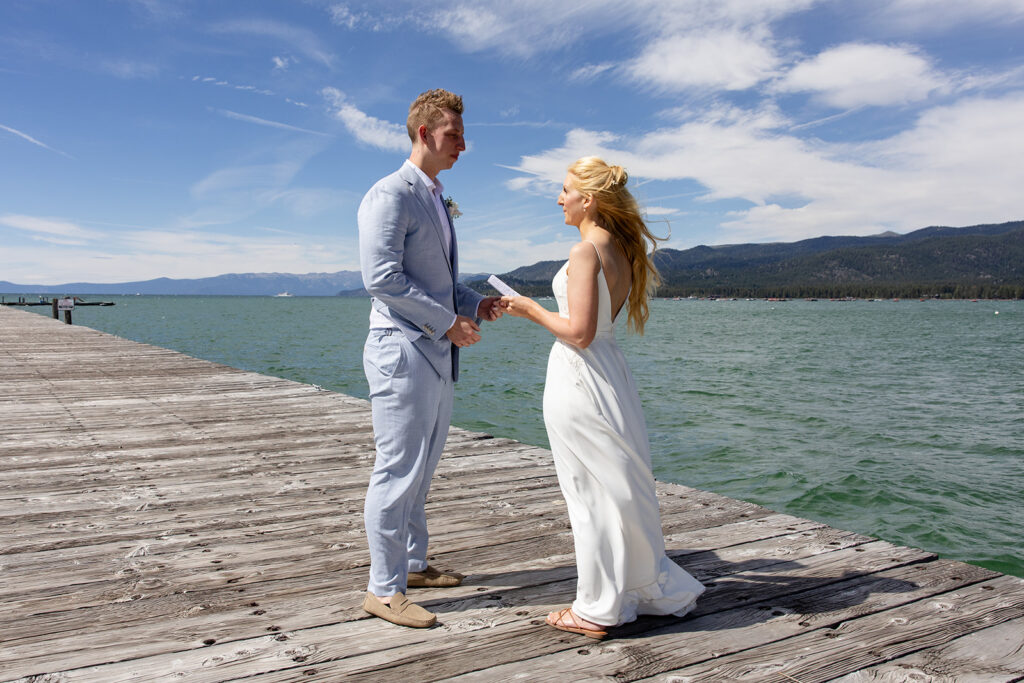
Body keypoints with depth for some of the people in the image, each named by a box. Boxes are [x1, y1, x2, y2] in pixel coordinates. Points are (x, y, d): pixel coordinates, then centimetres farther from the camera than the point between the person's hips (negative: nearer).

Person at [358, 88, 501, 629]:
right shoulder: (390, 195, -10)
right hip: (402, 349, -9)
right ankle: (384, 589, 6)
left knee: (422, 468, 16)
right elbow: (382, 277, -20)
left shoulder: (436, 199, 19)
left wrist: (475, 304, 7)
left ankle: (413, 564, 30)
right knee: (399, 469, -5)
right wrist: (448, 321, -16)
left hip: (438, 352, 10)